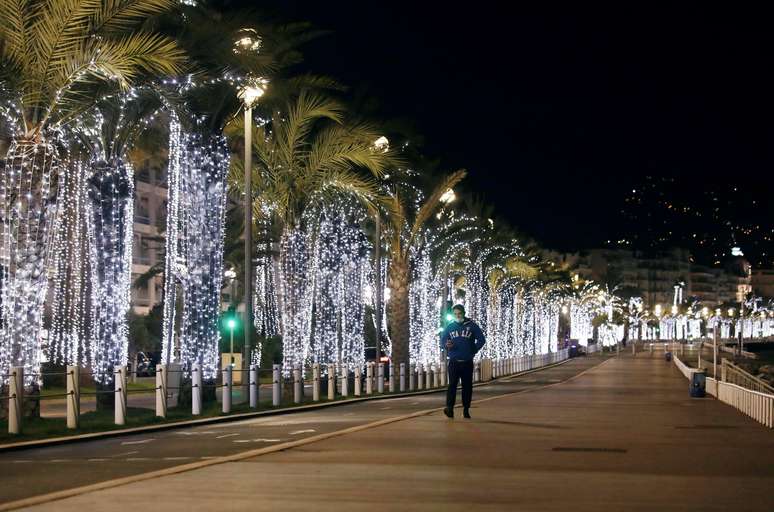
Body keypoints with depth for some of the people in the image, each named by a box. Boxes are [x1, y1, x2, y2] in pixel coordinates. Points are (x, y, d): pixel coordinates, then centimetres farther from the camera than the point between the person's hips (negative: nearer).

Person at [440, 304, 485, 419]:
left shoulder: (471, 325, 3)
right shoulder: (449, 326, 8)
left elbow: (481, 339, 6)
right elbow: (442, 341, 9)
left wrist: (473, 351, -2)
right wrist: (446, 345, -13)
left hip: (467, 362, 0)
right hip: (454, 361, 0)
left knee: (467, 386, 3)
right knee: (452, 384, -10)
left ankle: (466, 409, 10)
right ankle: (449, 408, -17)